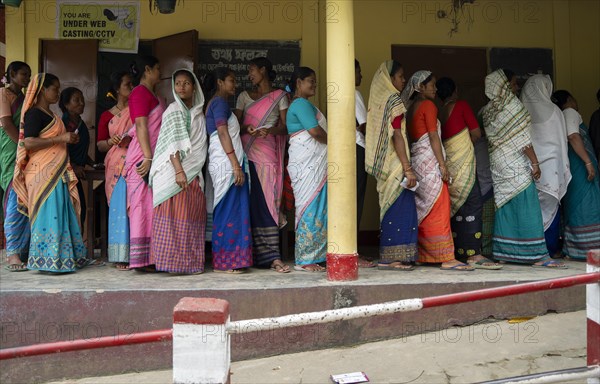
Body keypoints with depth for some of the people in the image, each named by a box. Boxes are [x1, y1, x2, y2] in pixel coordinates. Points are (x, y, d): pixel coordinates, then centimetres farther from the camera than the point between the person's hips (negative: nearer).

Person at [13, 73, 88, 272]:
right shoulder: (34, 113, -8)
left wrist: (68, 139, 16)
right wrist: (61, 138, -20)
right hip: (43, 173, -9)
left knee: (60, 213, 8)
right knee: (49, 213, -11)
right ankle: (48, 259, -8)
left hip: (56, 172, 10)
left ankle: (62, 257, 11)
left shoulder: (49, 115, 20)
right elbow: (28, 143, -19)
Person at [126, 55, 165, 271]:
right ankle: (141, 259, -6)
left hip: (154, 155, 9)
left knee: (152, 206, 8)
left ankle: (150, 257, 11)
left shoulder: (152, 95, 21)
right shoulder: (140, 92, -7)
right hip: (144, 156, -9)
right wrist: (148, 157, -21)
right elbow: (140, 126, -15)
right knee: (144, 205, -8)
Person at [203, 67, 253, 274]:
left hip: (223, 164, 10)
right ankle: (226, 262, -6)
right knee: (230, 211, -8)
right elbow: (223, 133, -16)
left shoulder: (214, 103, 22)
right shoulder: (220, 102, -7)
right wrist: (236, 165, -21)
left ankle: (223, 260, 11)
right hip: (227, 163, -10)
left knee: (226, 211, 9)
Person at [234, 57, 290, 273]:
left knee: (267, 201, -10)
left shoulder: (279, 96, 11)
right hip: (246, 152, 3)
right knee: (251, 202, -4)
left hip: (267, 153, -3)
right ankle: (270, 255, -1)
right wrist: (246, 128, -11)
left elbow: (285, 126, 3)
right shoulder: (244, 96, 18)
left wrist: (270, 130, -16)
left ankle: (271, 256, -12)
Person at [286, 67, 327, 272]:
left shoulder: (301, 104, 24)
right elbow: (315, 131, -17)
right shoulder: (301, 104, -9)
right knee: (311, 207, -9)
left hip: (314, 165, 10)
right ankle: (305, 260, -5)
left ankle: (312, 257, 12)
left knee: (316, 208, 9)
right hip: (308, 164, -10)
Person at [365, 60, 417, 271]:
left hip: (384, 164, 9)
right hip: (395, 163, -9)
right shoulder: (394, 100, -10)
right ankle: (394, 258, -4)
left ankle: (387, 257, 14)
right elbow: (396, 135, -17)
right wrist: (408, 168, -18)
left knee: (390, 207, 11)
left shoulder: (379, 100, 14)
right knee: (400, 208, -6)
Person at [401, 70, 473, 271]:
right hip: (429, 160, -9)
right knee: (439, 210, -9)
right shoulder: (428, 105, -7)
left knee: (424, 211, 11)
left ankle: (424, 255, 13)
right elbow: (433, 137, -13)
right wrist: (443, 164, -14)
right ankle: (447, 258, -10)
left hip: (417, 160, 9)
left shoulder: (411, 108, 17)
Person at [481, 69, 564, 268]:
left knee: (504, 206, 11)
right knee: (527, 208, -6)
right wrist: (535, 162, -10)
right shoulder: (511, 104, -10)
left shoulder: (487, 110, 9)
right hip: (516, 164, -7)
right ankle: (538, 255, -5)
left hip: (498, 165, 7)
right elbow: (523, 138, -13)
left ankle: (503, 252, 13)